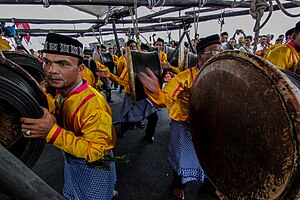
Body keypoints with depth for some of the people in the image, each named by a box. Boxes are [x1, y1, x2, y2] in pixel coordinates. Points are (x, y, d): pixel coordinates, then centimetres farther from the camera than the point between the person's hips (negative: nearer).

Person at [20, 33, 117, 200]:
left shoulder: (93, 104, -34)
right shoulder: (62, 93, -8)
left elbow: (94, 151, -32)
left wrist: (52, 132, -38)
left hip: (93, 166, -8)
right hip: (71, 160, 8)